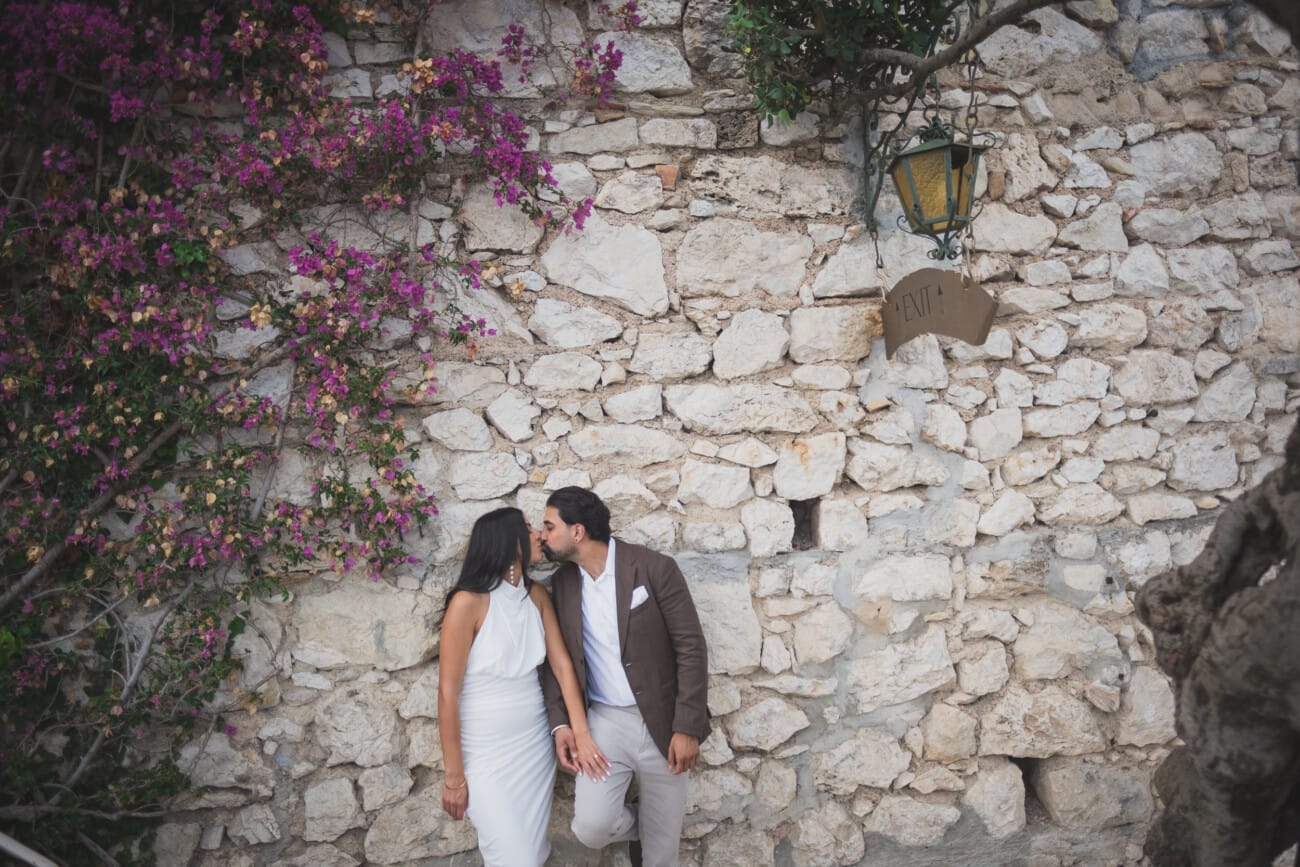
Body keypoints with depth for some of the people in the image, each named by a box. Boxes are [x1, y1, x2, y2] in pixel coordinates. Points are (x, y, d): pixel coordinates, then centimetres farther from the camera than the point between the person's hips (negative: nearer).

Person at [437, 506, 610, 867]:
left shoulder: (537, 595, 2)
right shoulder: (469, 602, -17)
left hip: (536, 744, 6)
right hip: (486, 752, -5)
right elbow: (448, 693, -15)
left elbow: (562, 664, 2)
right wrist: (454, 775, -12)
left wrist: (581, 734, -5)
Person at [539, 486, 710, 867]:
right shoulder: (561, 583, 1)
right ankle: (636, 823, 18)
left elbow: (691, 647, -12)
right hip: (604, 721, 3)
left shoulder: (655, 568, -12)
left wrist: (687, 727, -15)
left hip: (662, 721, -2)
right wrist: (560, 722, -6)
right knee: (592, 827, -15)